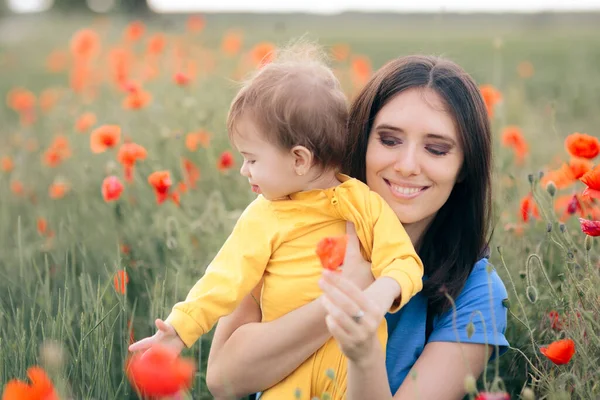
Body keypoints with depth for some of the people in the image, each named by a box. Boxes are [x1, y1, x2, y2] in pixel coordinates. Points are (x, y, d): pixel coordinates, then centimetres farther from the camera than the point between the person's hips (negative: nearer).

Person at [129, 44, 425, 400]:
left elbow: (405, 262, -5)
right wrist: (181, 327, -11)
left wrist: (385, 290, -27)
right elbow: (226, 280, -1)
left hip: (352, 352, -1)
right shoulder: (263, 217, 2)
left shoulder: (366, 203, -3)